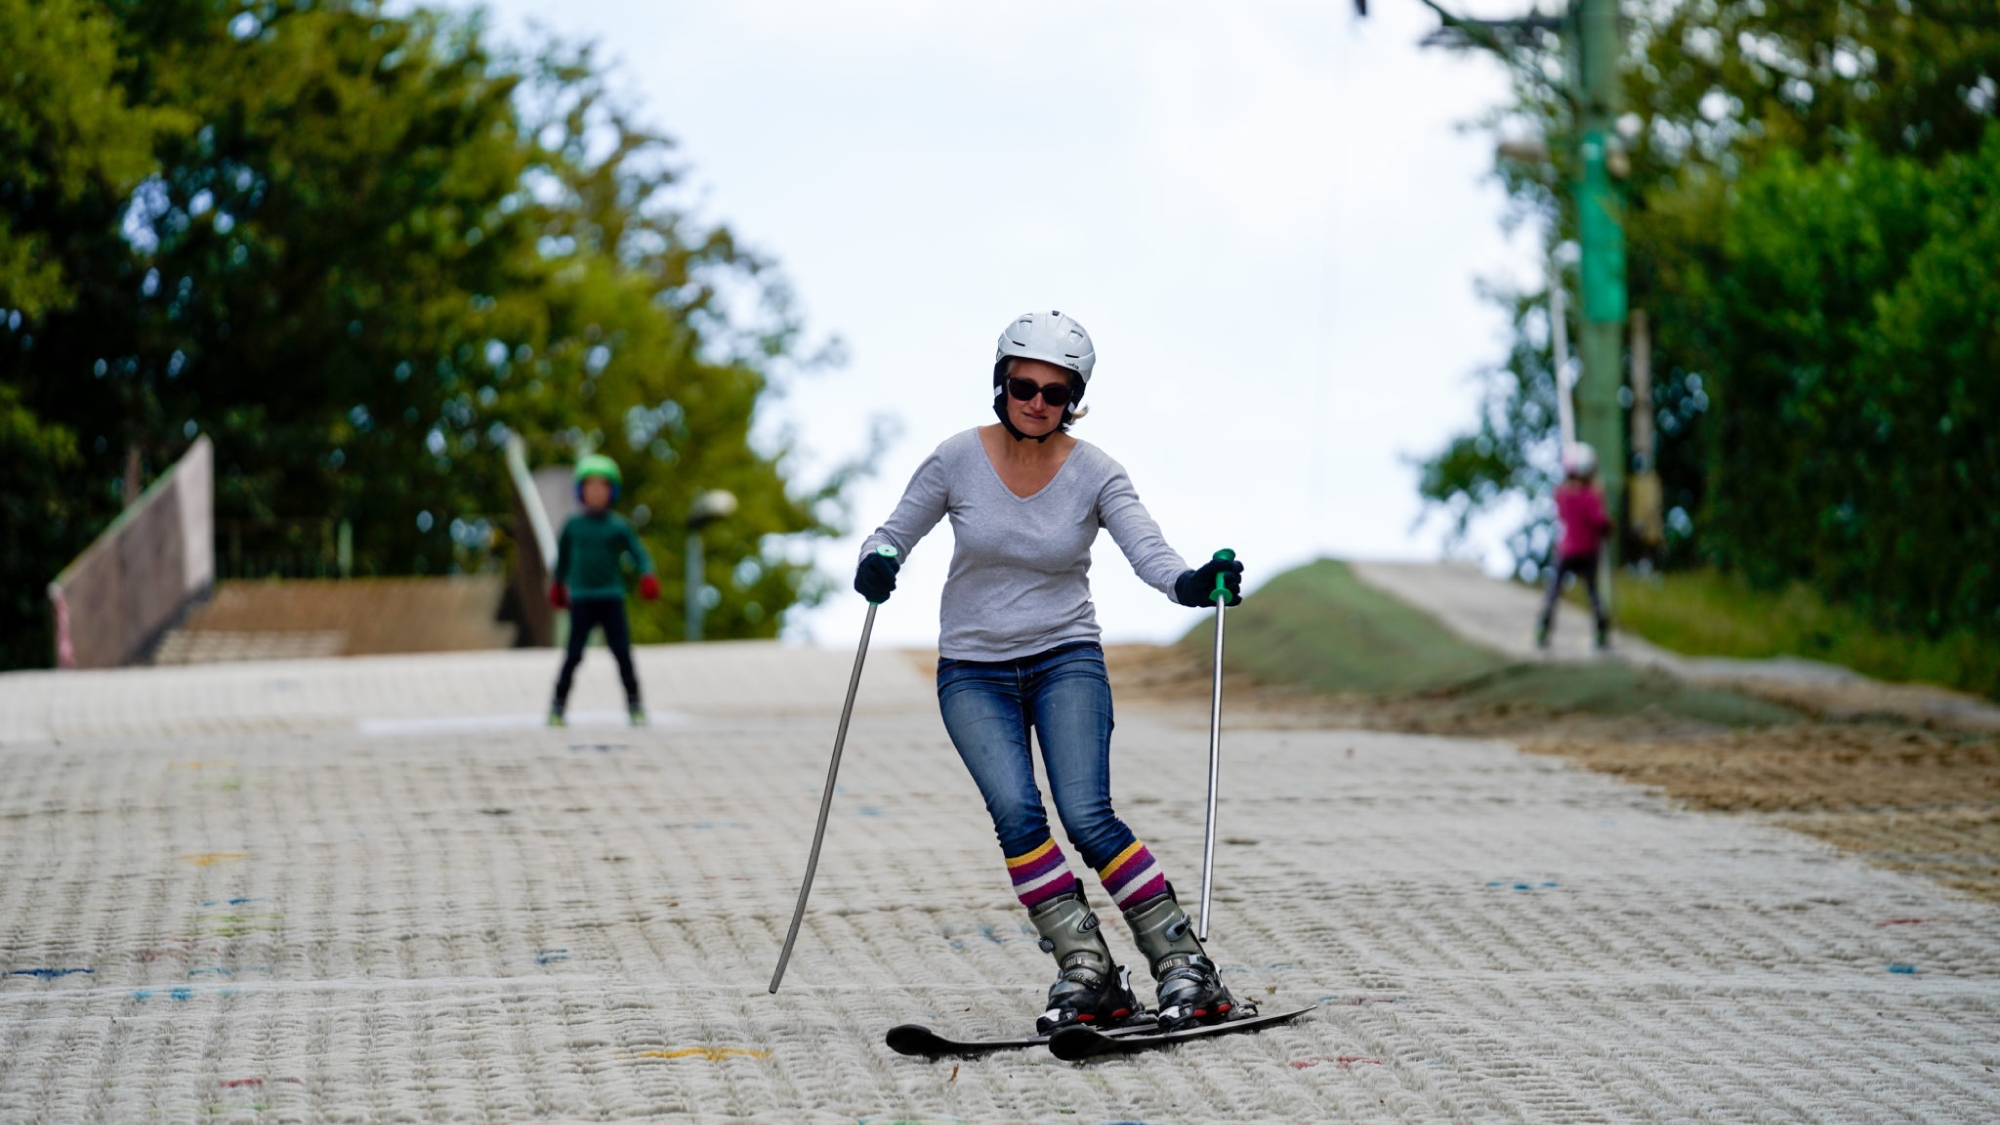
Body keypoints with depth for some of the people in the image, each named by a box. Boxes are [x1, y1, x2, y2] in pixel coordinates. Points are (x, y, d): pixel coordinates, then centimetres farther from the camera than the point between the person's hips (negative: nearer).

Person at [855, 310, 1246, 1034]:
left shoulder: (1094, 473, -7)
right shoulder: (959, 460, -6)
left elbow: (1148, 551, -18)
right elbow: (895, 533, 2)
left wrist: (1193, 583, -40)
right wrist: (877, 564, -21)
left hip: (1066, 660, -1)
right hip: (973, 670, 1)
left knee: (1087, 817, -18)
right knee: (1016, 813, -20)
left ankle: (1186, 970, -12)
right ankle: (1088, 975, -16)